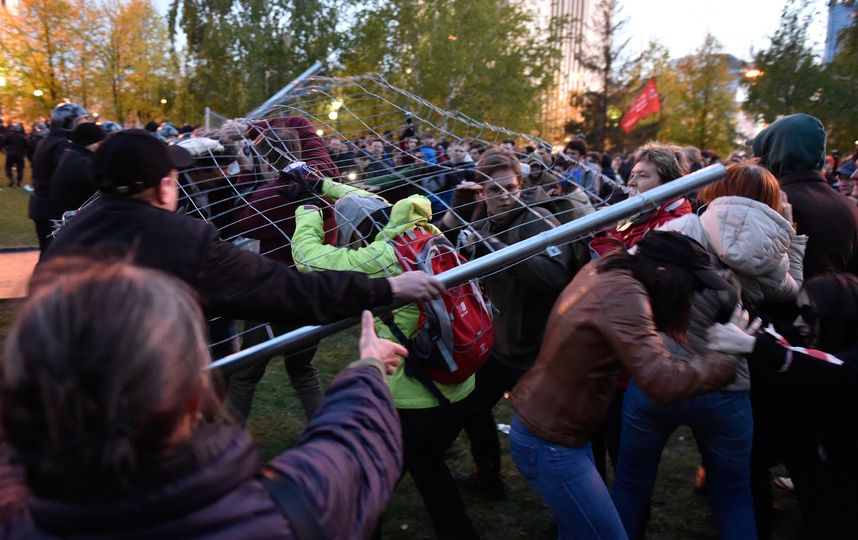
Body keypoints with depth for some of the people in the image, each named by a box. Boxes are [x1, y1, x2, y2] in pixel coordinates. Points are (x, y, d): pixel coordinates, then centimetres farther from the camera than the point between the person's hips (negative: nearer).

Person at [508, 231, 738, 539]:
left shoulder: (606, 268, 0)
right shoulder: (623, 293, -26)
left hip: (541, 424, 9)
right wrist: (727, 362, -17)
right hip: (549, 444, -9)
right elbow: (662, 382, -32)